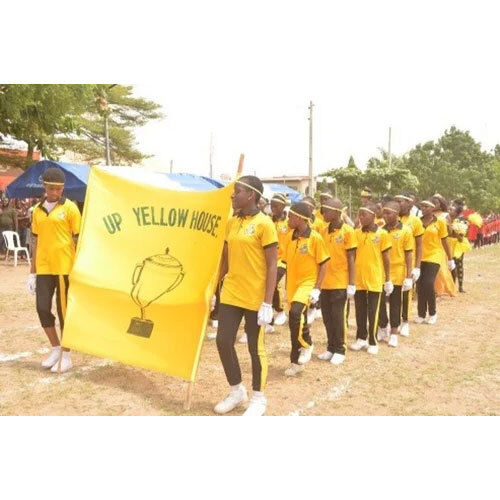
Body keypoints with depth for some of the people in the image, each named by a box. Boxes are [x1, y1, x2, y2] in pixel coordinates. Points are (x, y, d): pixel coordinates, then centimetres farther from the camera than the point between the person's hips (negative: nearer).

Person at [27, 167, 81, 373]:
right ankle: (55, 349, 26)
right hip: (43, 268, 5)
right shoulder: (38, 210, 9)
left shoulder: (70, 208, -4)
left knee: (64, 310, 3)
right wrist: (32, 272, 12)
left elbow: (78, 240, -4)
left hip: (64, 267, -4)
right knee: (42, 309, 6)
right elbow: (36, 241, 13)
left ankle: (66, 356, 15)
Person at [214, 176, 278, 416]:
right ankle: (237, 391, 30)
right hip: (230, 294, 6)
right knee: (223, 342, 8)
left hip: (254, 298, -6)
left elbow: (272, 266, -13)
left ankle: (258, 398, 27)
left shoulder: (264, 223, -11)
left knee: (255, 347, 7)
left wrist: (267, 303, -16)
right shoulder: (231, 222, 8)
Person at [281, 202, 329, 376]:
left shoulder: (315, 238, -11)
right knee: (296, 321, 10)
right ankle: (297, 361, 23)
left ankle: (306, 344, -2)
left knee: (295, 312, -29)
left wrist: (317, 289, -14)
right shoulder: (290, 236, 5)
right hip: (292, 284, 6)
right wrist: (287, 288, 14)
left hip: (308, 282, -6)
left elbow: (323, 265, -8)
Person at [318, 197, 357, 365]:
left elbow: (351, 259, -9)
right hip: (325, 282, 5)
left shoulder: (347, 231, -9)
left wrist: (351, 284, -11)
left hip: (340, 283, -5)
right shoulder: (324, 231, 6)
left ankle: (340, 350, 17)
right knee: (327, 317, 11)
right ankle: (331, 348, 25)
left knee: (338, 317, 3)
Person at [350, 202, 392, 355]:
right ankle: (361, 338, 27)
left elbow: (386, 258, -1)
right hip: (358, 279, 3)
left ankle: (373, 342, 16)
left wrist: (388, 280, 0)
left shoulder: (382, 234, -6)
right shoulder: (356, 233, 2)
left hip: (375, 280, -3)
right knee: (360, 311, 13)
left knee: (373, 312, 5)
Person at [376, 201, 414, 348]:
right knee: (379, 301, 8)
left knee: (395, 304, 8)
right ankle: (383, 328, 29)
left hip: (397, 273, -3)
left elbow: (409, 255, -5)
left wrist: (409, 276, -8)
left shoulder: (405, 231, -6)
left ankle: (393, 333, 20)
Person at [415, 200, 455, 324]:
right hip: (419, 258, 3)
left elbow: (444, 241, 3)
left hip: (434, 257, -3)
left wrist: (450, 259, 7)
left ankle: (433, 313, 9)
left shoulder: (440, 222, -3)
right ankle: (421, 314, 18)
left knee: (428, 284, -12)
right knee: (420, 286, 4)